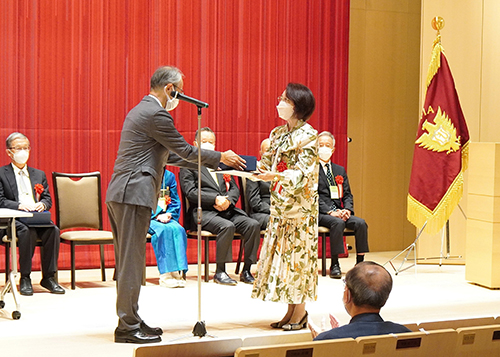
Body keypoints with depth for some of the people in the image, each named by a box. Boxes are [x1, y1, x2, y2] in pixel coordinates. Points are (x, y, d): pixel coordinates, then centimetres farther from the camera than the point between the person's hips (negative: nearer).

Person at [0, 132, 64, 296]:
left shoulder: (39, 174, 23)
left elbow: (48, 199, 17)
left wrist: (42, 204, -8)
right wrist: (19, 205, -20)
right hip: (13, 220, -4)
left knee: (53, 230, -28)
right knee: (27, 231, -36)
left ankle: (48, 277, -20)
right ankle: (25, 279, -26)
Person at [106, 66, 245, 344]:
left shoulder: (140, 110, 20)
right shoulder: (156, 115, -13)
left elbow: (168, 155, 26)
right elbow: (185, 151, -8)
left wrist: (209, 163, 26)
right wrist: (221, 158, 5)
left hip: (120, 194, 11)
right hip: (134, 194, -11)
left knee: (128, 261, 14)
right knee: (132, 262, -5)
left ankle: (129, 320, 21)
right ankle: (128, 327, 0)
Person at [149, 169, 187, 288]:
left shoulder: (169, 176, 13)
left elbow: (175, 201, 14)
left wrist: (169, 214, -6)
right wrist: (156, 215, -16)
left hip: (166, 217, 4)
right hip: (148, 217, -4)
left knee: (178, 229, -28)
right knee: (164, 230, -34)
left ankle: (176, 272, -29)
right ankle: (165, 275, -34)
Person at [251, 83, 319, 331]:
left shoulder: (308, 135, -9)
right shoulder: (278, 134, 13)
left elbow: (303, 174, -16)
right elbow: (268, 166, 16)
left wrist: (277, 176, -31)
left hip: (300, 204, -7)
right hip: (280, 203, 7)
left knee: (297, 252, -4)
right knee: (282, 252, 7)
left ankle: (300, 311, 4)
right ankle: (291, 310, 13)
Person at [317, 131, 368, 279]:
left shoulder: (340, 170, 20)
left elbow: (347, 194, 16)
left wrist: (347, 209, -6)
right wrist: (330, 212, -18)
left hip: (339, 212, 5)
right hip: (319, 214, -5)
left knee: (361, 223, -21)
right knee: (337, 223, -35)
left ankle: (360, 263, -14)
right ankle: (334, 265, -29)